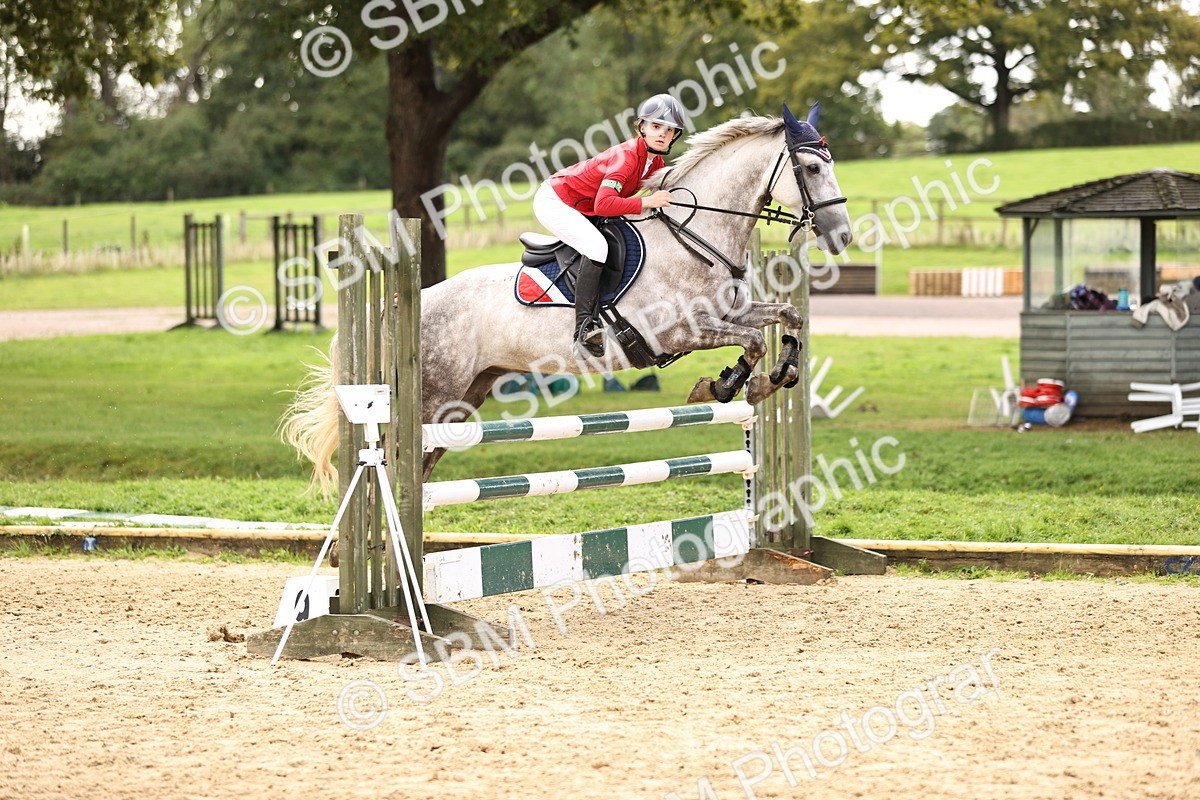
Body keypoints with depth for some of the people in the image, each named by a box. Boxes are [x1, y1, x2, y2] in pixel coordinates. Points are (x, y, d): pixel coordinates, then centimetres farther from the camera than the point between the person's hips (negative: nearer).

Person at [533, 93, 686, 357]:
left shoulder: (656, 162, -2)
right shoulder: (627, 157, -29)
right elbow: (603, 204, -40)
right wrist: (646, 202, -37)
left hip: (581, 208, 10)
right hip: (554, 201, -10)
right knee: (596, 245, -30)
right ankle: (585, 328, -33)